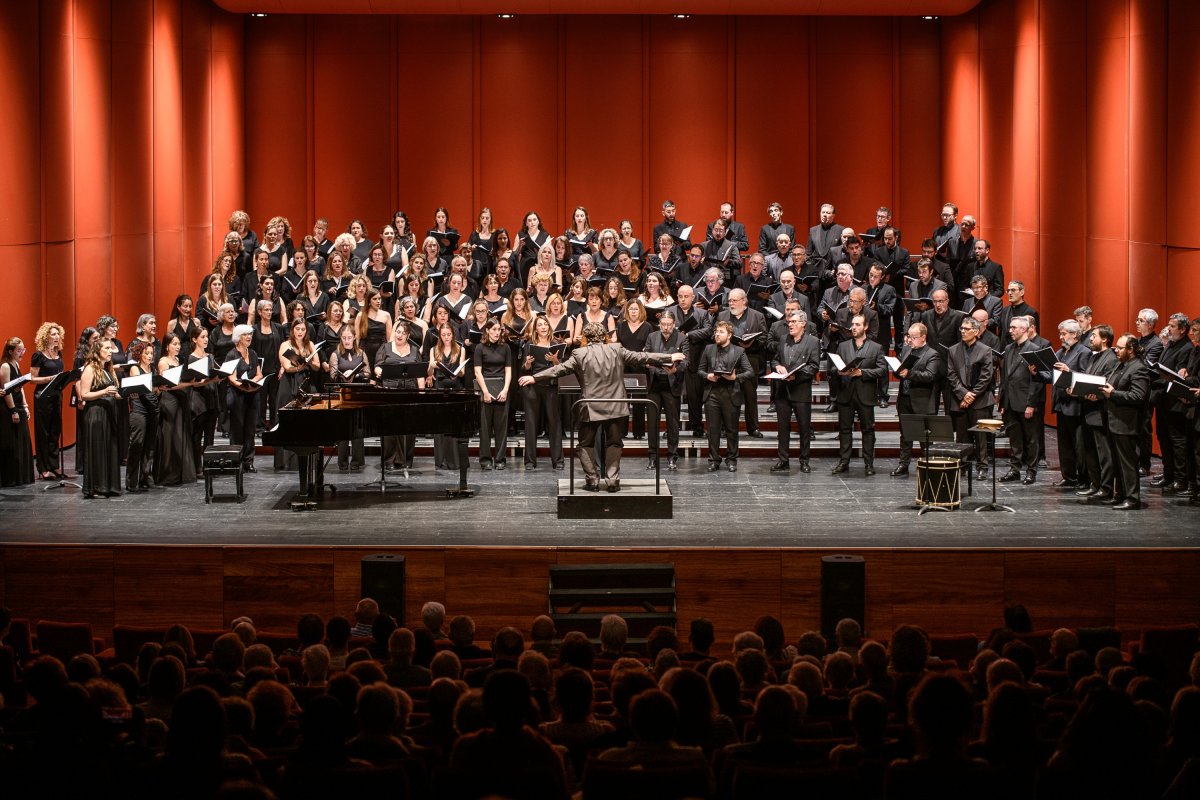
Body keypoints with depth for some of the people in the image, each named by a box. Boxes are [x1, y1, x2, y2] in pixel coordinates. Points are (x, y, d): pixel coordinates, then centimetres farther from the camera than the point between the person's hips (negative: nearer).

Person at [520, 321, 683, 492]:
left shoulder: (580, 355, -6)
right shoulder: (616, 350, 1)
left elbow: (559, 369, -8)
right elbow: (641, 358, 6)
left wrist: (534, 378, -4)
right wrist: (670, 357, 15)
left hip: (591, 408, -2)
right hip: (615, 407, 2)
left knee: (586, 445, 12)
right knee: (613, 444, 12)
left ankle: (592, 480, 7)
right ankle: (613, 480, 6)